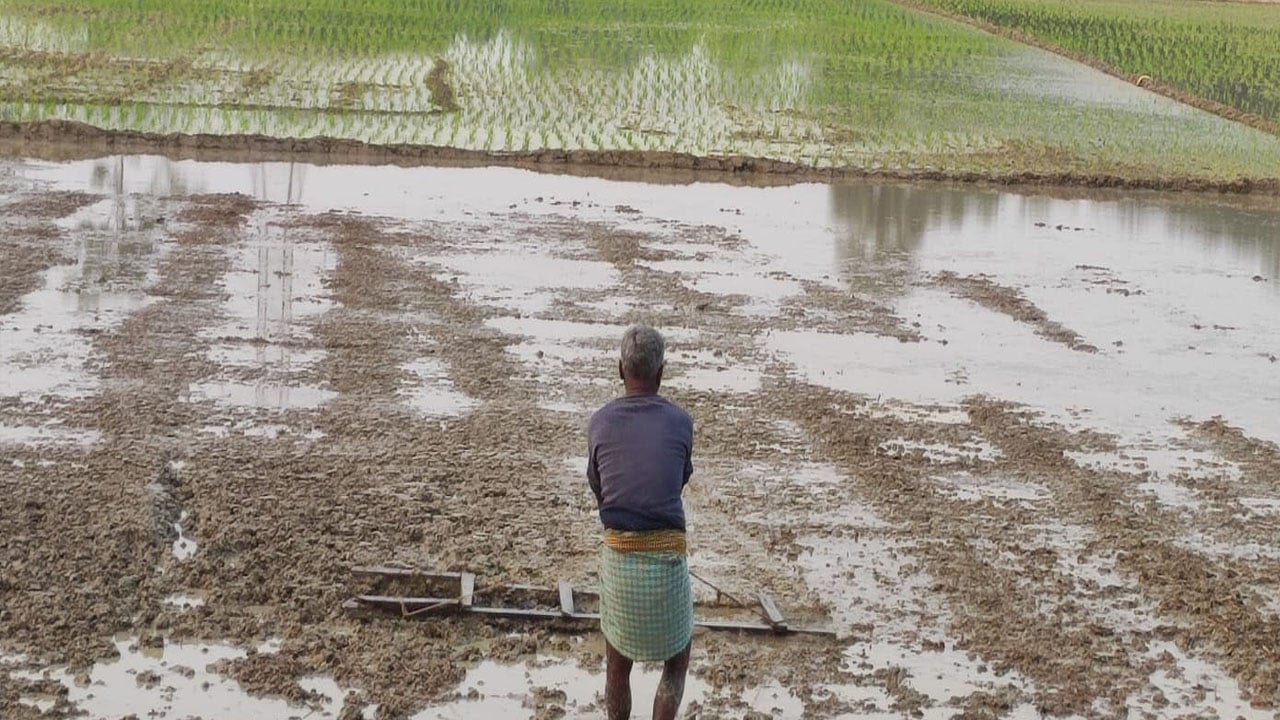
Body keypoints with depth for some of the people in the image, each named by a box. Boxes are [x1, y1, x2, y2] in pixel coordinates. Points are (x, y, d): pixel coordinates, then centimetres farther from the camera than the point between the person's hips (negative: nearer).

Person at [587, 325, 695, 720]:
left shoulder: (600, 422, 1)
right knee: (676, 663, 18)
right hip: (668, 558, -1)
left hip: (617, 557, 2)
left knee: (618, 665, 18)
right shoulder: (680, 422, -2)